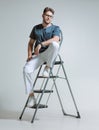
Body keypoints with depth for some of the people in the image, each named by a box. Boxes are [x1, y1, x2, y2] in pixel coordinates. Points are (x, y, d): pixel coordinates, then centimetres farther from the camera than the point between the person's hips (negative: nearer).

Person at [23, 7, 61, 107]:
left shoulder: (55, 28, 3)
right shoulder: (36, 28, 15)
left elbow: (55, 39, -19)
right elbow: (30, 43, 18)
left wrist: (41, 44, -29)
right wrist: (29, 55, -1)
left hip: (49, 54, -2)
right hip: (38, 55, 3)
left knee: (54, 44, -37)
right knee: (26, 70, -26)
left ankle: (48, 67, -15)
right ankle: (31, 96, -13)